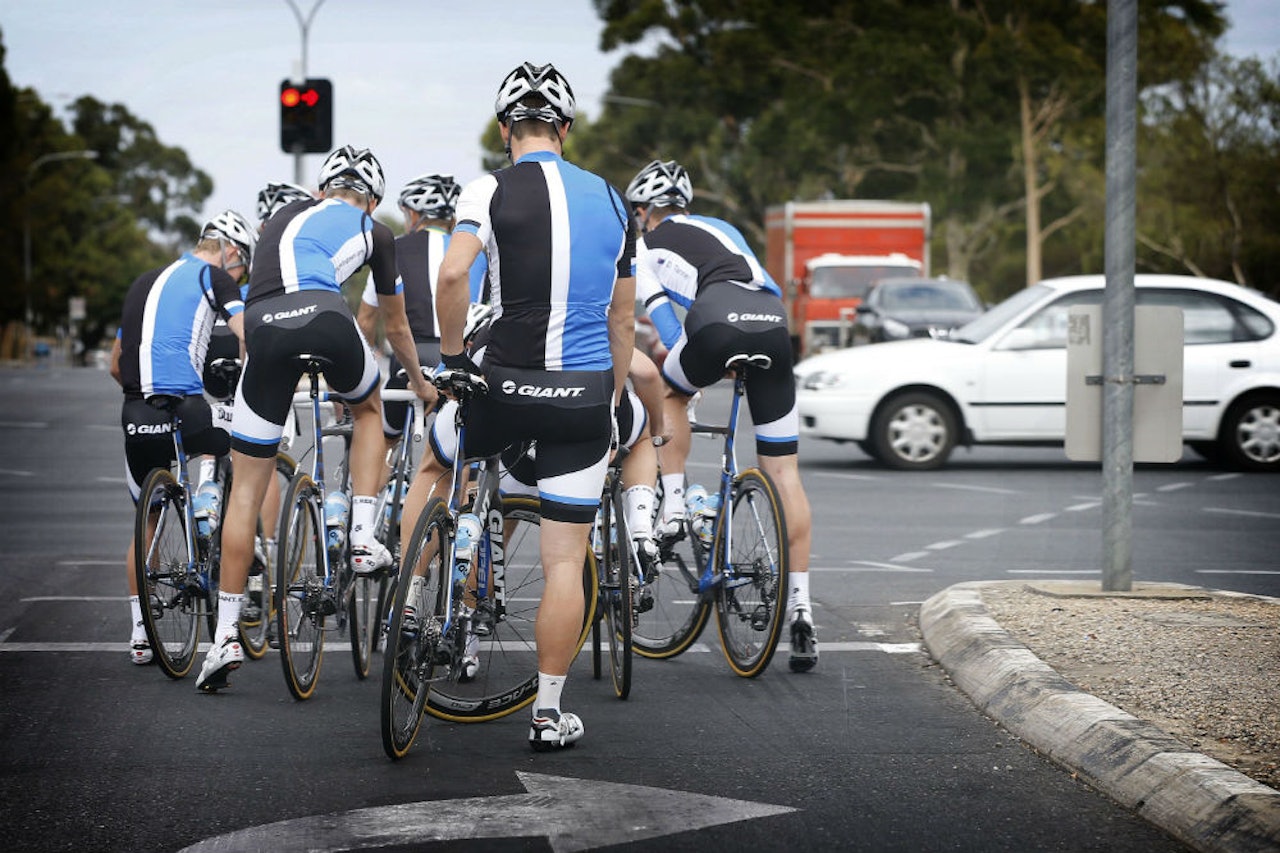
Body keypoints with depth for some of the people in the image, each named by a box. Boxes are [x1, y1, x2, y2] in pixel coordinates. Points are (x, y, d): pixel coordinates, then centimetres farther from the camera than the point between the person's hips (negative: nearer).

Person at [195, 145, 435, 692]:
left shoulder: (287, 216, 35)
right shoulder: (374, 232, 28)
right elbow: (396, 327, 40)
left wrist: (250, 356, 59)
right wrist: (420, 383, 57)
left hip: (264, 327, 2)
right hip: (326, 318, -2)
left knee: (247, 487, 9)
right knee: (367, 409, 35)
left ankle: (226, 634, 7)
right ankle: (363, 538, 20)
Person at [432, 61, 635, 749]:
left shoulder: (493, 191, -4)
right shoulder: (611, 201, 11)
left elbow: (453, 273, -22)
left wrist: (452, 357, -8)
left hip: (506, 384, -3)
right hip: (584, 396, 3)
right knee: (565, 562, 6)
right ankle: (548, 713, 8)